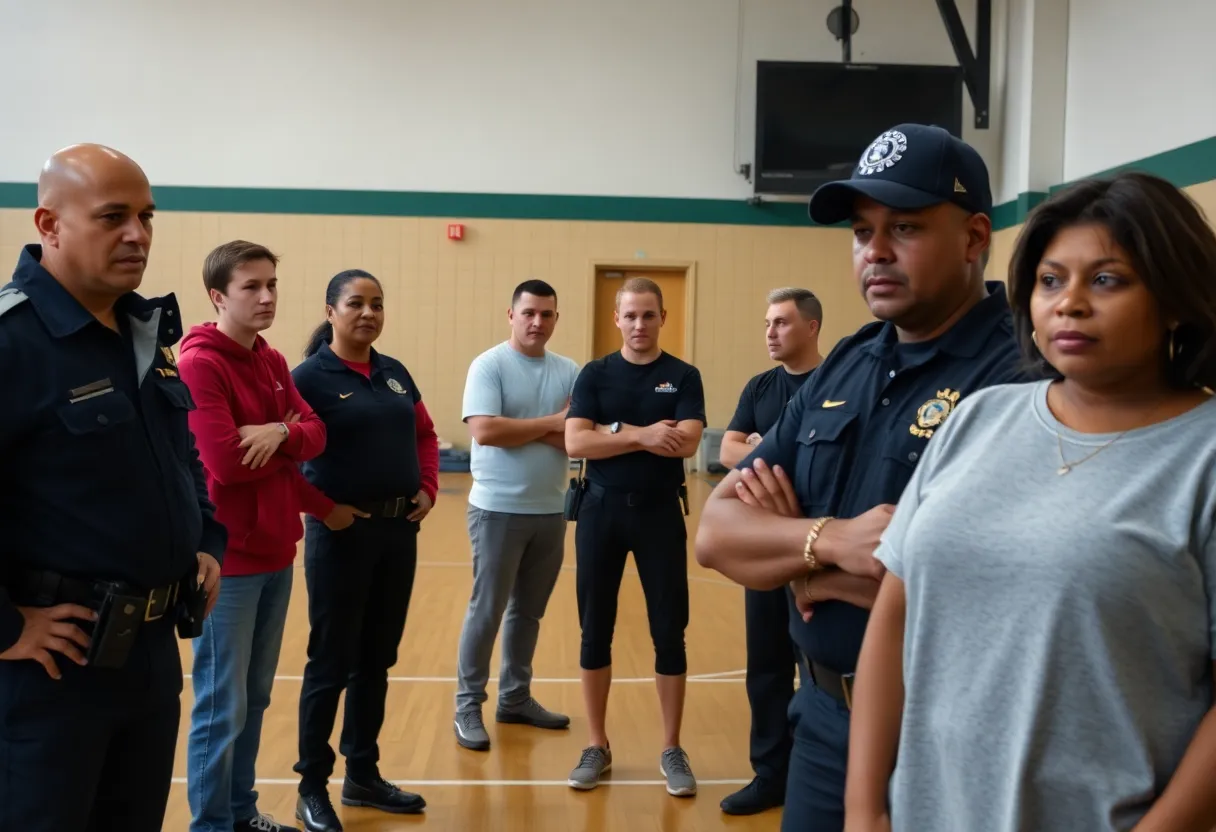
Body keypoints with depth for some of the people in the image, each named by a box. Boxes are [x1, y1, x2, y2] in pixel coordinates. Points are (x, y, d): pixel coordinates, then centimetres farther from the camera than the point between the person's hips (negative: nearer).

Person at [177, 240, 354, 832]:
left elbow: (316, 435, 5)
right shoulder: (198, 364, -14)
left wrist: (280, 434, -19)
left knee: (255, 698, 16)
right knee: (222, 708, 1)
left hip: (275, 553, 8)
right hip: (228, 557, -8)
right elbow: (225, 461, -22)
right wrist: (317, 502, -7)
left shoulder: (273, 362, 11)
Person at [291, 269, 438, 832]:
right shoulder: (310, 377, -10)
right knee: (331, 662, 3)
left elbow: (425, 435, 19)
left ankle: (363, 774, 29)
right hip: (340, 533, -6)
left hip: (398, 530, 6)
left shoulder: (395, 374, 10)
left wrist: (427, 488, 5)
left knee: (377, 659, 15)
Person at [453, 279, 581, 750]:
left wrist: (527, 430, -15)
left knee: (529, 611, 14)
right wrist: (551, 423, -12)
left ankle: (516, 698, 27)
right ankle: (468, 706, 13)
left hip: (551, 510, 5)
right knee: (486, 611, 2)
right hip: (498, 509, -5)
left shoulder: (569, 372, 6)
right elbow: (485, 430, -19)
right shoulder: (488, 366, -7)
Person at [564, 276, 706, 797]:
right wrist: (643, 435, -19)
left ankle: (672, 750, 17)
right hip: (601, 509, 1)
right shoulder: (595, 374, 3)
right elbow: (575, 442, -11)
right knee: (595, 630, 7)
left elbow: (686, 443, -15)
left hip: (660, 511, -1)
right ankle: (597, 746, 21)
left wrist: (614, 430, -15)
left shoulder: (683, 377, 0)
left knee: (669, 633, 4)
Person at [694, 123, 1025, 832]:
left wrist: (805, 573, -13)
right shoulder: (842, 368, 5)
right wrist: (831, 540, -18)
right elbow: (717, 534, 3)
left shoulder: (1024, 374, -18)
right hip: (824, 720, 6)